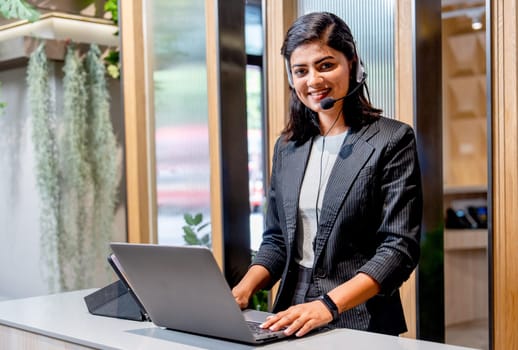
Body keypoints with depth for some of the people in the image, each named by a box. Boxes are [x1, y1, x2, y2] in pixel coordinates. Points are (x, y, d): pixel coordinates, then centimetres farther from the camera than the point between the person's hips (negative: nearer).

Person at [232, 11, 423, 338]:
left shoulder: (393, 140, -3)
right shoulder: (288, 147, 12)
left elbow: (399, 248, -9)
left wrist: (329, 304, -20)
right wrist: (245, 288, -2)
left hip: (361, 325, -3)